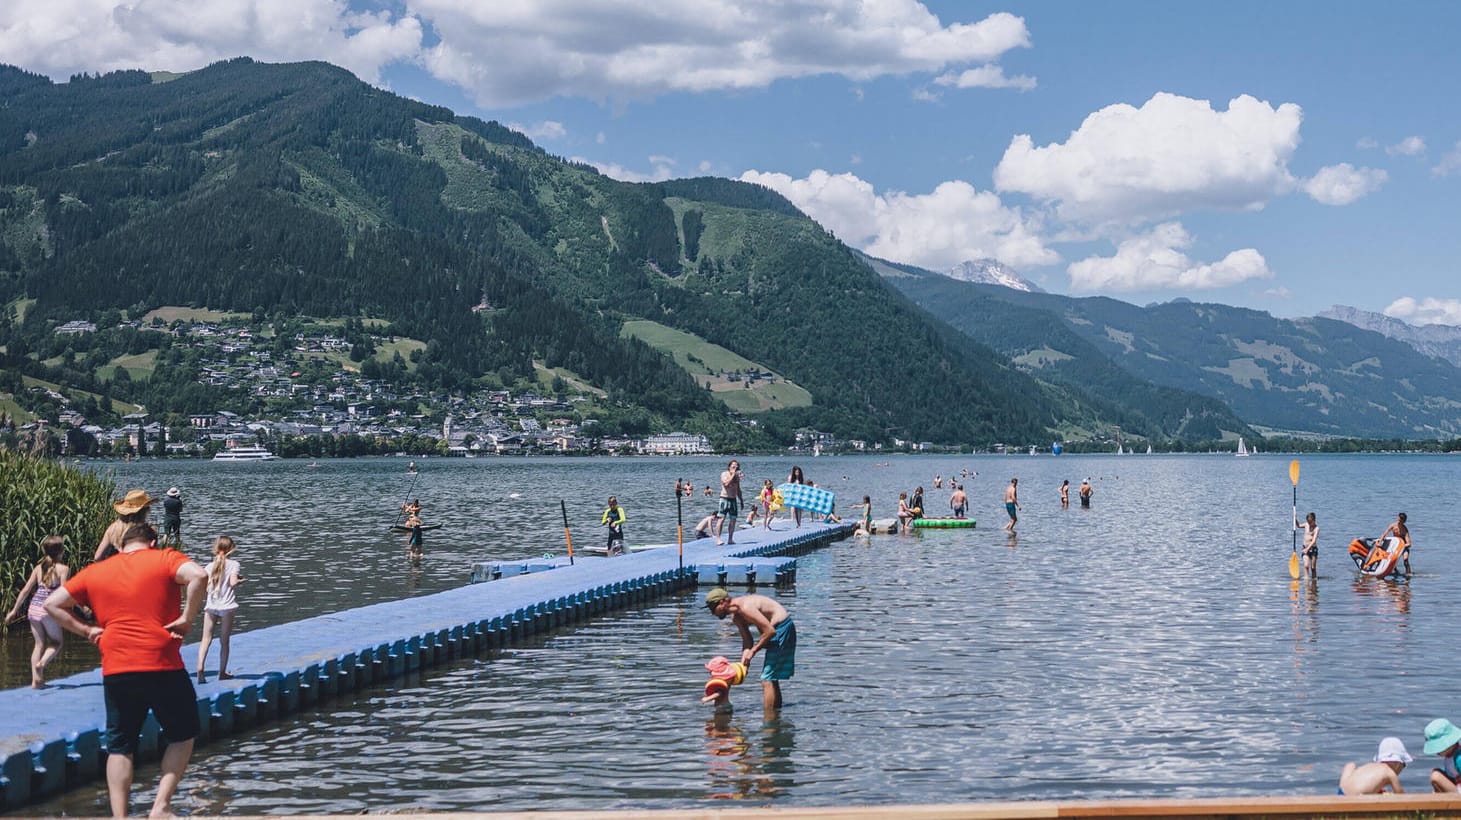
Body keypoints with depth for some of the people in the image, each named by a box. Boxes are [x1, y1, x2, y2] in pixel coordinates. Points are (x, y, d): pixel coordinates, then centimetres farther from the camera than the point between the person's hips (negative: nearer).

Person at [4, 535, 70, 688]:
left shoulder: (38, 568, 8)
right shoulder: (63, 569, -7)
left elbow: (25, 590, 9)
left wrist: (14, 610, 16)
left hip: (33, 609, 5)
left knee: (39, 644, 15)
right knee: (57, 641, 13)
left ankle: (36, 680, 11)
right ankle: (42, 662, -15)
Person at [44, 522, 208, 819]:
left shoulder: (94, 572, 14)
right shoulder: (165, 559, 3)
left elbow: (52, 604, 17)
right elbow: (199, 576, -17)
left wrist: (85, 630, 14)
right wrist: (186, 619, -10)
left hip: (115, 672, 3)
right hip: (163, 668, -3)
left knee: (119, 747, 13)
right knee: (182, 736, 14)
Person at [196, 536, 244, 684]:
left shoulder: (210, 566, 7)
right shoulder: (233, 564, -3)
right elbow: (233, 582, -17)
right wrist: (240, 580, 4)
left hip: (211, 606, 2)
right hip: (226, 606, -2)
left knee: (206, 639, 1)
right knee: (224, 641, 7)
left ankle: (200, 667, -18)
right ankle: (222, 672, 14)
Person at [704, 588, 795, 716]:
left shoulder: (745, 607, -24)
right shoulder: (735, 616, 7)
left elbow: (770, 631, -25)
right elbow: (747, 641, 10)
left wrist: (753, 651, -16)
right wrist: (743, 664, -2)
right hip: (777, 630, 10)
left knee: (767, 680, -11)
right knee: (771, 678, 20)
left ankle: (768, 720, -10)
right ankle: (777, 712, 31)